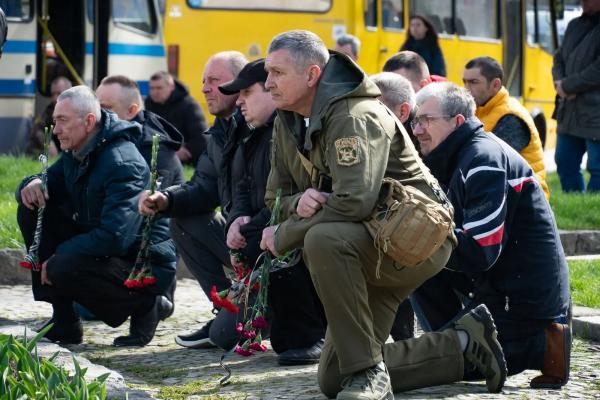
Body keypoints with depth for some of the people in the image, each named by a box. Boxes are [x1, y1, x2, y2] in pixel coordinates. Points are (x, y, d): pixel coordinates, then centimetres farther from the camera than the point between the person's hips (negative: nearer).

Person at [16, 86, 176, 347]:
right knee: (32, 210, -3)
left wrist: (58, 255, -23)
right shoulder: (75, 154, 5)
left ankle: (145, 305, -5)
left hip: (145, 265, -9)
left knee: (62, 268, -34)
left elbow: (114, 238, -33)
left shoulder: (123, 163, -25)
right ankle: (64, 322, -2)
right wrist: (32, 185, -14)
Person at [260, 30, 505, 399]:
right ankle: (465, 342, 19)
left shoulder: (355, 118, -23)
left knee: (324, 238, -39)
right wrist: (298, 203, -17)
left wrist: (283, 237, -24)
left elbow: (354, 202, -35)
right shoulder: (288, 122, 5)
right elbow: (276, 196, 9)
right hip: (365, 249, 10)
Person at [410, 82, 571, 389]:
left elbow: (478, 252, -25)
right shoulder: (453, 159, 11)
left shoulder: (485, 160, -20)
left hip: (524, 302, -9)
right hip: (494, 288, 9)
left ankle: (543, 348, -2)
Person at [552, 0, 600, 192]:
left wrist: (568, 85, -13)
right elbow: (559, 59, 19)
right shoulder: (575, 25, 15)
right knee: (565, 163, 14)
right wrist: (559, 81, -2)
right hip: (569, 112, 9)